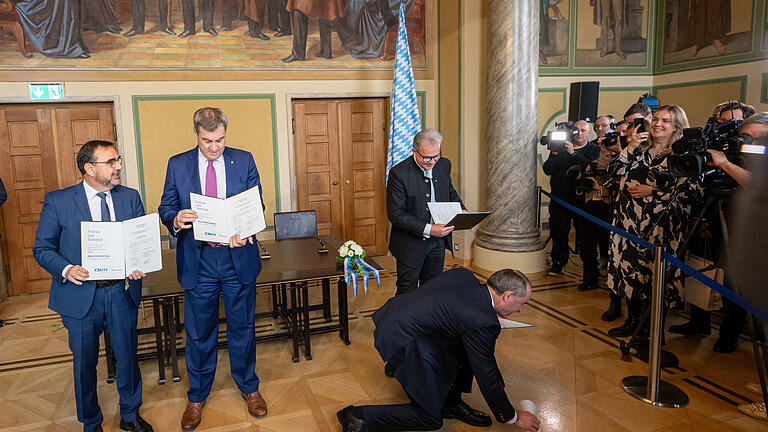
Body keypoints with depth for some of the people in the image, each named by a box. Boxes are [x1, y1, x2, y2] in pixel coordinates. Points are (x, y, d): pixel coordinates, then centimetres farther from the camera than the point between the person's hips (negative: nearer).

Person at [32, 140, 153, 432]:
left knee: (128, 356, 13)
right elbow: (42, 248, -1)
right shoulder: (58, 201, -5)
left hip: (122, 291, 2)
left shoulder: (130, 197, 3)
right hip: (81, 294, -2)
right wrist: (66, 269, -20)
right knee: (84, 363, 13)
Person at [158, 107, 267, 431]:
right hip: (198, 261, 0)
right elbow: (165, 208, 4)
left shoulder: (244, 161, 0)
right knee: (199, 333, 12)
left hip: (238, 257, 0)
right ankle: (197, 397, 32)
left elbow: (257, 206, -1)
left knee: (242, 327, 13)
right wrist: (176, 219, -20)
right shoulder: (177, 165, 1)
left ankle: (248, 387, 34)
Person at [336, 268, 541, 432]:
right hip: (403, 341, -9)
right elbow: (486, 377, -9)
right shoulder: (482, 322, -19)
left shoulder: (463, 275, 4)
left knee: (467, 348, 15)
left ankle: (451, 403, 26)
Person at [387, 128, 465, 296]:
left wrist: (462, 211, -5)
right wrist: (427, 229, -27)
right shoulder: (399, 173, -19)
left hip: (438, 242, 5)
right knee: (407, 293, 9)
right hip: (411, 244, -5)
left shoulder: (444, 165, -1)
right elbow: (395, 214, -20)